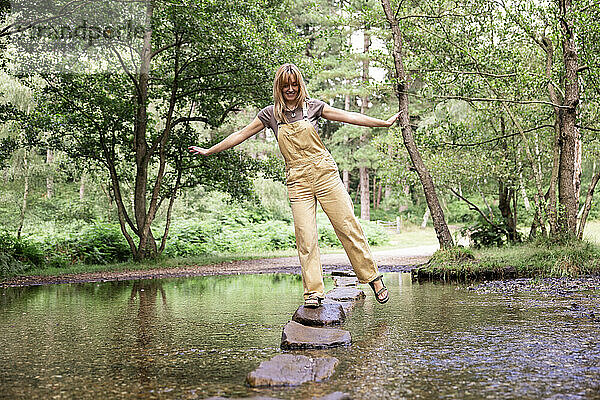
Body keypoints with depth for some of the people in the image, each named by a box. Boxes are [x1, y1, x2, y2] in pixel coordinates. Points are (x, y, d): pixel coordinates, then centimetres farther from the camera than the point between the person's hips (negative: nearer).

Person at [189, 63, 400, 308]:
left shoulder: (312, 106, 6)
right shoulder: (271, 114, 7)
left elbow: (349, 117, 10)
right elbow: (241, 135, 12)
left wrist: (385, 123, 12)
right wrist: (208, 151, 14)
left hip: (324, 174, 0)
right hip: (297, 181, 1)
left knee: (348, 227, -1)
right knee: (305, 239, -5)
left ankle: (372, 277, 12)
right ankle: (313, 291, 3)